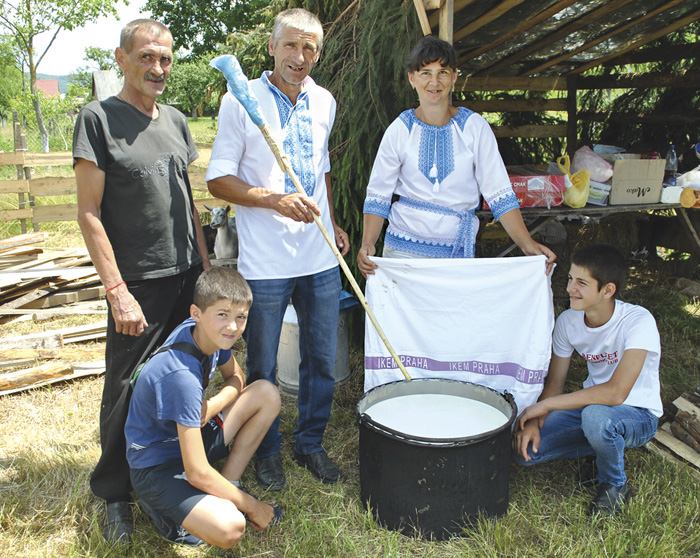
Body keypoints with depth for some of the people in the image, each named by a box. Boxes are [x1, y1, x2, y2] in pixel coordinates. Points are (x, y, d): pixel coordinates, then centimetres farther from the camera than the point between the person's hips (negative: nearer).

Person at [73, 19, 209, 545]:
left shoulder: (175, 121, 13)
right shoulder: (98, 118, -5)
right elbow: (89, 214, -9)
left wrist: (205, 266, 14)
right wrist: (117, 291, -15)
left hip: (187, 277, 5)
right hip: (138, 284, -5)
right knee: (127, 392, 3)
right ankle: (115, 494, 22)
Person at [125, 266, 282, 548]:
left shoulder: (210, 332, -11)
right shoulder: (181, 376, -34)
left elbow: (236, 377, 11)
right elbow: (198, 474, -31)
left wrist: (211, 407, -13)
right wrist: (252, 506, -17)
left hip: (190, 435, 8)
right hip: (157, 466, -8)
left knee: (268, 393, -2)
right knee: (229, 527, -30)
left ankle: (228, 485, 2)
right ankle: (162, 508, 0)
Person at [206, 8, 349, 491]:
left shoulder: (324, 102, 10)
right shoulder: (241, 101, -7)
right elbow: (218, 179, -8)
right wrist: (276, 200, -21)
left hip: (320, 257, 5)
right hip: (265, 260, -4)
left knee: (322, 360, 13)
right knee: (262, 366, 9)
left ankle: (311, 443, 33)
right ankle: (267, 451, 31)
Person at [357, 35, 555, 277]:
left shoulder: (474, 127, -1)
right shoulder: (399, 130, 0)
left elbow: (498, 193, -3)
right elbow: (378, 195, 0)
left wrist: (528, 245, -13)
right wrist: (367, 243, -16)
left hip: (458, 251, 0)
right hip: (403, 249, 0)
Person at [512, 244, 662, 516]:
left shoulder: (638, 321, -26)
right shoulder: (568, 321, -8)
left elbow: (616, 392, -36)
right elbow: (554, 382, 1)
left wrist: (544, 404, -30)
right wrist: (534, 420, -18)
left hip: (638, 415, -5)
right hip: (592, 405, 5)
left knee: (596, 415, -40)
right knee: (525, 449, -14)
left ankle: (615, 484, -7)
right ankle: (607, 445, 9)